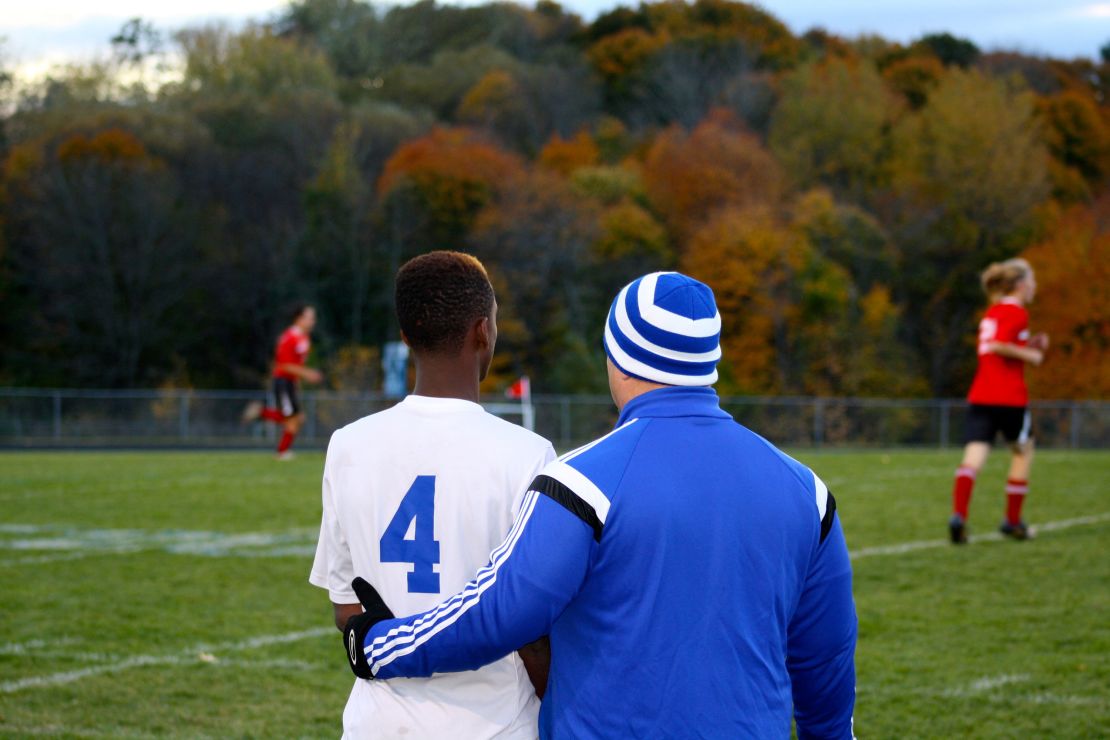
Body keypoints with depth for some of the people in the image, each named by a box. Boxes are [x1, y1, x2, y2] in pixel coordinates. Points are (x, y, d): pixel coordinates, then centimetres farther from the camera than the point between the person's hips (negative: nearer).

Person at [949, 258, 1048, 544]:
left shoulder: (991, 314, 20)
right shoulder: (1017, 313, -6)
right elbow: (997, 345, -20)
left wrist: (1030, 346, 18)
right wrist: (1030, 355, -8)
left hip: (979, 398, 6)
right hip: (1009, 397, -6)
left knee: (973, 457, -8)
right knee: (1023, 451, 16)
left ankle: (958, 515, -28)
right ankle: (1013, 521, 18)